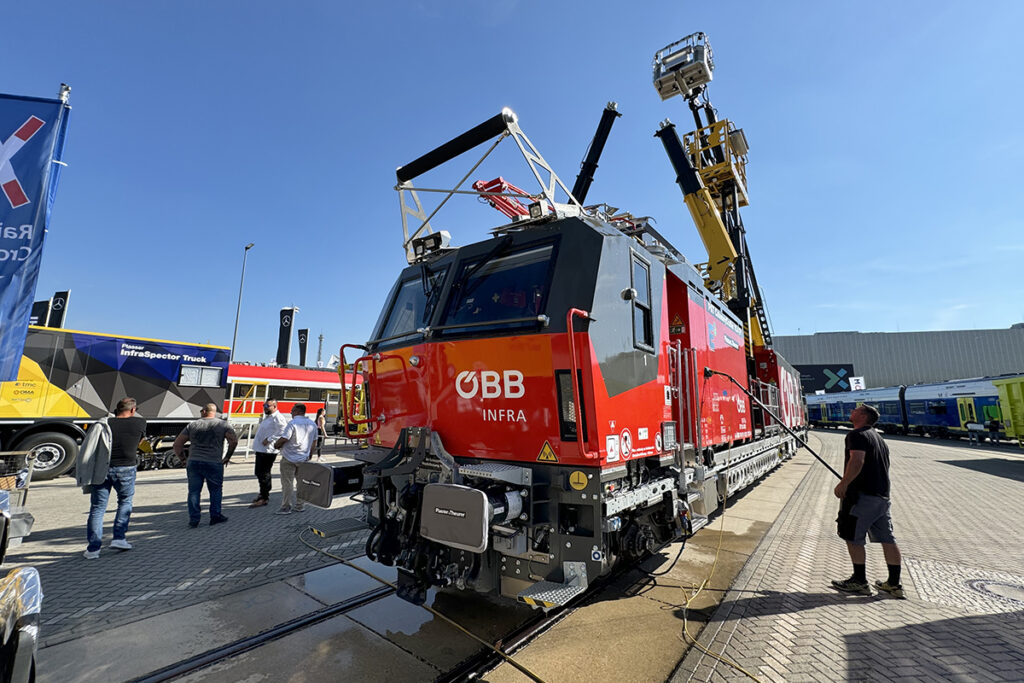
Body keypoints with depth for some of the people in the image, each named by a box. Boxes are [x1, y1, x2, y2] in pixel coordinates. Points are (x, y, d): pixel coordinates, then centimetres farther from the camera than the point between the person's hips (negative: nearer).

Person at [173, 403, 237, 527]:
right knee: (216, 490, 11)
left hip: (193, 462, 2)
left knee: (194, 491, 10)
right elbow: (234, 440, -10)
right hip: (214, 463, -2)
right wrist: (228, 457, 0)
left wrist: (183, 459, 14)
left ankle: (194, 519, 12)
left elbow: (177, 444, 6)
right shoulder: (223, 424, 2)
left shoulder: (192, 425, 8)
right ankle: (215, 516, 14)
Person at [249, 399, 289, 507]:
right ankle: (263, 494, 33)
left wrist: (269, 439, -24)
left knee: (263, 474, -5)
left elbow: (282, 431, -28)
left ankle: (264, 498, 4)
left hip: (268, 451, -11)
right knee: (258, 473, 19)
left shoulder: (278, 418, -16)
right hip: (260, 449, 11)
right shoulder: (268, 417, 17)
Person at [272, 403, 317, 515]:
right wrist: (309, 456, 22)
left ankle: (286, 508, 10)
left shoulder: (293, 423, -17)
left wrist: (276, 445, 4)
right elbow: (313, 442, 12)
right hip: (303, 458, 6)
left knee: (287, 483, 3)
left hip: (289, 458, -6)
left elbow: (283, 439, -18)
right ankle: (298, 506, 21)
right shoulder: (312, 424, 5)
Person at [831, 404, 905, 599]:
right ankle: (894, 584, 19)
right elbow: (882, 467, 24)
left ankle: (859, 581, 7)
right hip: (882, 495, 10)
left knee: (853, 537, 0)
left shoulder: (857, 435, -12)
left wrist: (843, 484, -18)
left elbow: (857, 461, -24)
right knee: (887, 539, 12)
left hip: (863, 495, -10)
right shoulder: (878, 437, 19)